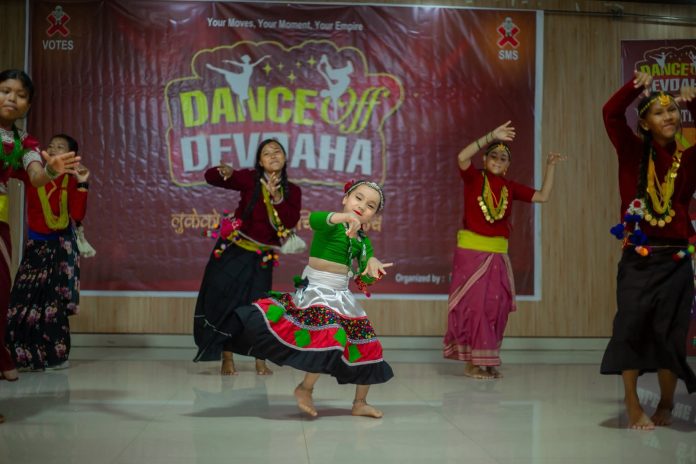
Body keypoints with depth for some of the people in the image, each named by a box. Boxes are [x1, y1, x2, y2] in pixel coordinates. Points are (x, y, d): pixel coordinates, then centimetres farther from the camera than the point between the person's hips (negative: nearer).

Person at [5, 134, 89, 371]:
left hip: (60, 244, -3)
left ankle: (55, 354, 8)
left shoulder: (70, 181, -3)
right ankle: (26, 354, 16)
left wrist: (81, 184, -20)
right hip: (36, 243, 3)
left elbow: (77, 215, -14)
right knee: (27, 296, 3)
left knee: (53, 299, -2)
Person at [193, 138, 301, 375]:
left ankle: (260, 360, 14)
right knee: (226, 302, 0)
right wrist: (224, 173, -34)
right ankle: (227, 359, 12)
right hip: (233, 250, -1)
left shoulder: (292, 191, 0)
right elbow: (210, 177, -12)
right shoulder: (250, 178, -8)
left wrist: (276, 197, -26)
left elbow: (291, 221, -14)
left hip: (262, 258, 2)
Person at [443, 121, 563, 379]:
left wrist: (550, 167, 5)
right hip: (470, 251, -5)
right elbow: (462, 157, -22)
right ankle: (472, 362, 4)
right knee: (472, 305, -3)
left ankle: (487, 360, 16)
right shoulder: (474, 178, -3)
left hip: (497, 255, 5)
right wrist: (491, 136, -26)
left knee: (495, 307, 6)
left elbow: (543, 196, 12)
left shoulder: (510, 187, 10)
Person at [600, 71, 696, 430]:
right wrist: (637, 86, -17)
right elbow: (611, 113, -9)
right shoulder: (633, 152, 2)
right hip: (637, 259, -1)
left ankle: (666, 405, 25)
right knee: (631, 328, -1)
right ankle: (633, 406, 12)